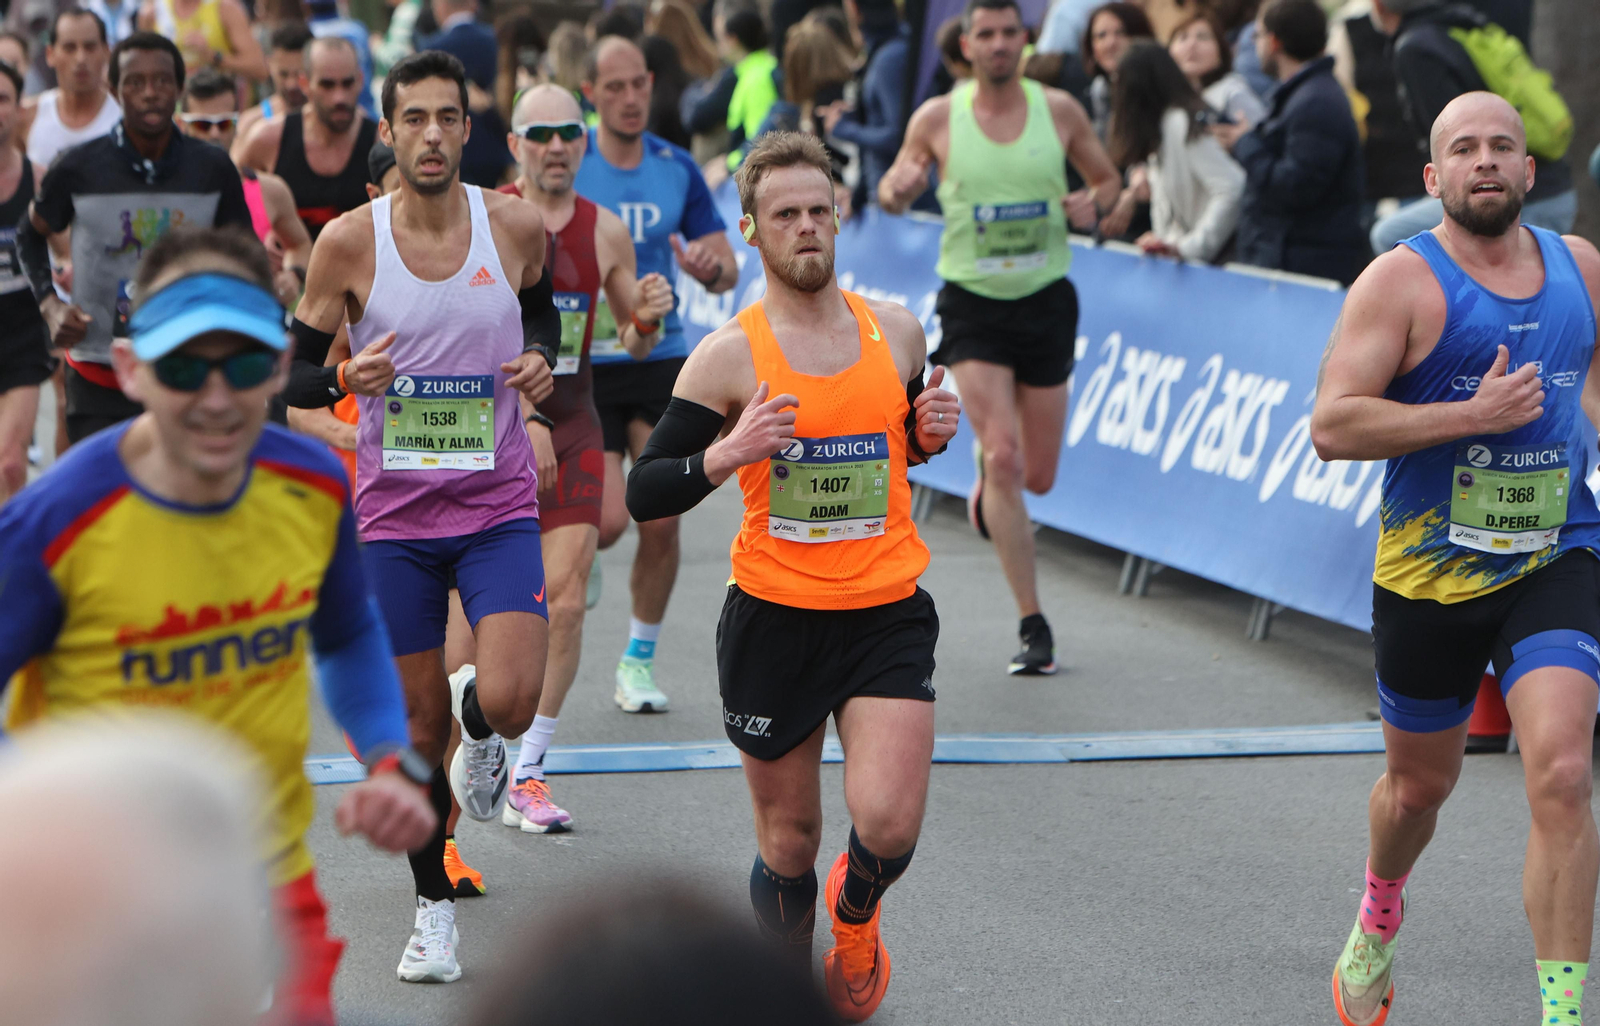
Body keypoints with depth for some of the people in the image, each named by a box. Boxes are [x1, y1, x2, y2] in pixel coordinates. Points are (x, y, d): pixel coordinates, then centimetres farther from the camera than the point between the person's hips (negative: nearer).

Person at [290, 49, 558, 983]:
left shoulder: (517, 226, -4)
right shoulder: (349, 240, -7)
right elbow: (296, 374, 2)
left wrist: (541, 360, -3)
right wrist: (347, 378, -19)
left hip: (499, 506, 0)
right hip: (395, 513, 0)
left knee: (512, 700, -18)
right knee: (420, 721, 6)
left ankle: (479, 725, 21)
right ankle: (436, 907, 25)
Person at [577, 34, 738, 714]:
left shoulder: (677, 168, 4)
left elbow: (726, 270, 7)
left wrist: (710, 267, -15)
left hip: (661, 361, 3)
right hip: (584, 367, -3)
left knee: (660, 525, -1)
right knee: (607, 520, -14)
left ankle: (639, 661, 15)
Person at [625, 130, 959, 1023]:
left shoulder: (897, 331, 4)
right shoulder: (730, 355, -7)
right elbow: (644, 494, -6)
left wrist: (934, 434, 0)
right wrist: (727, 455, -23)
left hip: (887, 614, 2)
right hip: (774, 619, -1)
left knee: (889, 827, -14)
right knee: (789, 840, 9)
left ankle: (855, 911, 23)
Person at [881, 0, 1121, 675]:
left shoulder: (1059, 110, 0)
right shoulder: (937, 118, -4)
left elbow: (1108, 178, 12)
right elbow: (893, 194, 7)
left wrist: (1092, 203, -11)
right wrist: (899, 187, -17)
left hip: (1047, 300, 2)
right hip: (973, 303, -2)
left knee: (1037, 477, 6)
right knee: (1003, 457, -16)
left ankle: (986, 492, 46)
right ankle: (1033, 626, -10)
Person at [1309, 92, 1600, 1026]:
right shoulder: (1402, 281, -10)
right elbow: (1332, 426, -19)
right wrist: (1473, 415, -23)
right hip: (1430, 576, -2)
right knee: (1420, 785, 17)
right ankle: (1381, 910, 51)